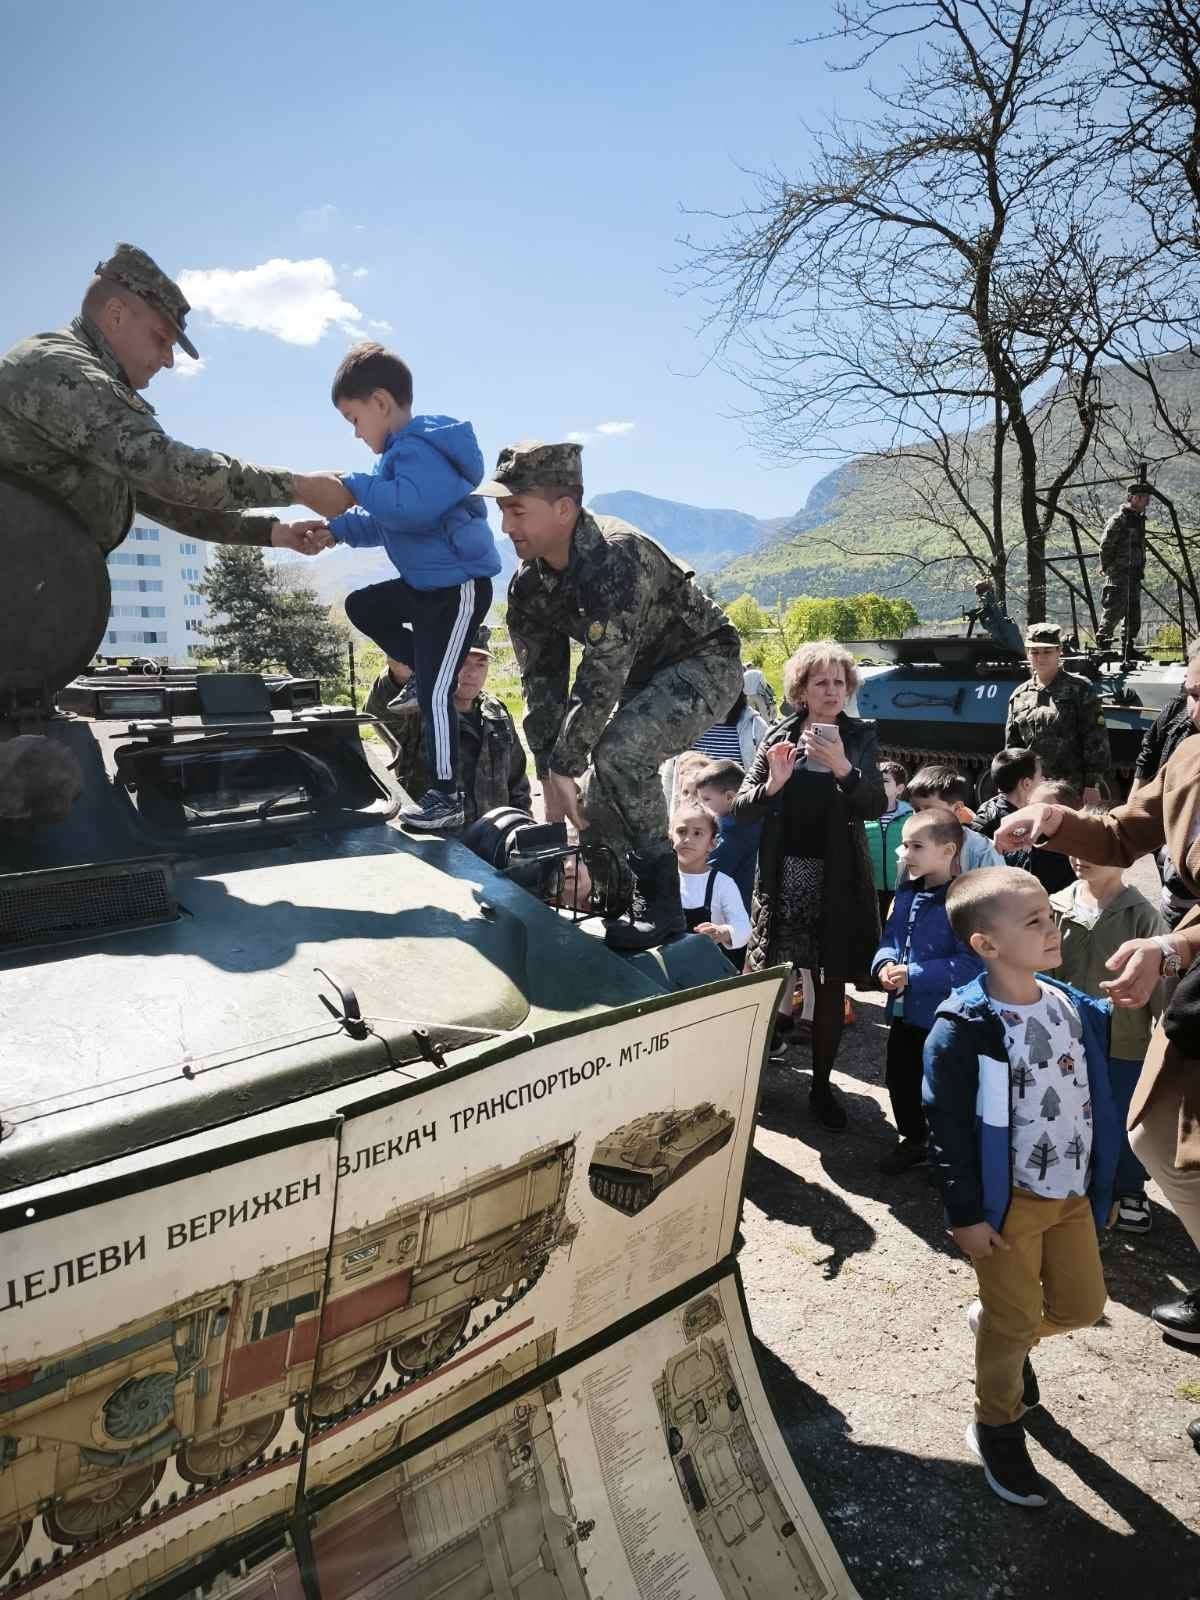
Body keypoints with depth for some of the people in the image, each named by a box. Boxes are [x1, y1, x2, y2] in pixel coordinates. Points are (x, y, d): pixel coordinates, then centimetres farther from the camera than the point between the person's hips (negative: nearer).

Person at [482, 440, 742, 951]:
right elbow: (542, 681, -4)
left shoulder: (615, 557, -33)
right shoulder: (528, 584, -6)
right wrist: (550, 774, -11)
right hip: (641, 675, 9)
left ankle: (661, 902, -20)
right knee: (594, 797, 6)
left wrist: (563, 766, -28)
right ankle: (618, 904, 28)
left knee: (619, 749, -32)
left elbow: (602, 675, -34)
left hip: (704, 661, -9)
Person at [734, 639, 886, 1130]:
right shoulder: (780, 736, 1)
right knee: (761, 977, 0)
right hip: (784, 873, 0)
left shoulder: (860, 738, 2)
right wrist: (772, 784, -21)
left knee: (831, 983, 7)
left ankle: (821, 1086, 21)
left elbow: (875, 806, -9)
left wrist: (844, 769, -25)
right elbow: (741, 808, -1)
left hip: (837, 878, 0)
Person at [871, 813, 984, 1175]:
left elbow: (972, 964, -26)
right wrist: (885, 964, -12)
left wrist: (913, 975, -27)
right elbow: (890, 938, 11)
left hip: (945, 1016, -8)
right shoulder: (906, 894, 3)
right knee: (900, 1078, 21)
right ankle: (911, 1139, 41)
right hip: (903, 1010, 8)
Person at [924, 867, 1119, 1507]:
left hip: (1072, 1192, 6)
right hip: (1006, 1201, -6)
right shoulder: (962, 1030, -23)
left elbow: (1097, 1092, 9)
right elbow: (946, 1128, -18)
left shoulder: (1076, 1007, -3)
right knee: (1015, 1320, 8)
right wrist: (966, 1214, -15)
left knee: (1082, 1305, 18)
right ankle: (997, 1430, 34)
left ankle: (997, 1329, 47)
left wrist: (1100, 1183, 12)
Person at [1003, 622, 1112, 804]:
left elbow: (1096, 741, -5)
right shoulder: (1019, 695, 12)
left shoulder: (1079, 689, 0)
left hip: (1073, 790, -4)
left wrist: (1093, 786, -11)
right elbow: (1011, 747, 17)